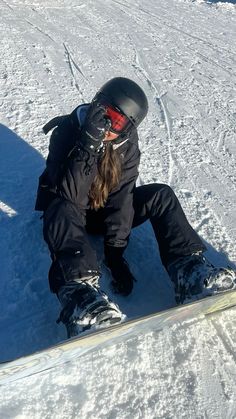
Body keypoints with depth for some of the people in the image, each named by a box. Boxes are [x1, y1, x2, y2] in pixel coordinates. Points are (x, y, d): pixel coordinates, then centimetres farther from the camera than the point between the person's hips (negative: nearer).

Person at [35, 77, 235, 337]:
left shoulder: (127, 141, -12)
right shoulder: (67, 130, -22)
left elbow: (121, 197, -17)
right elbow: (70, 195, -31)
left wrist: (116, 253, -23)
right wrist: (90, 143, -42)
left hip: (106, 208, 3)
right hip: (69, 211, -3)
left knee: (160, 196, -17)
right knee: (61, 213, -38)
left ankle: (188, 270, -31)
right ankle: (79, 290, -57)